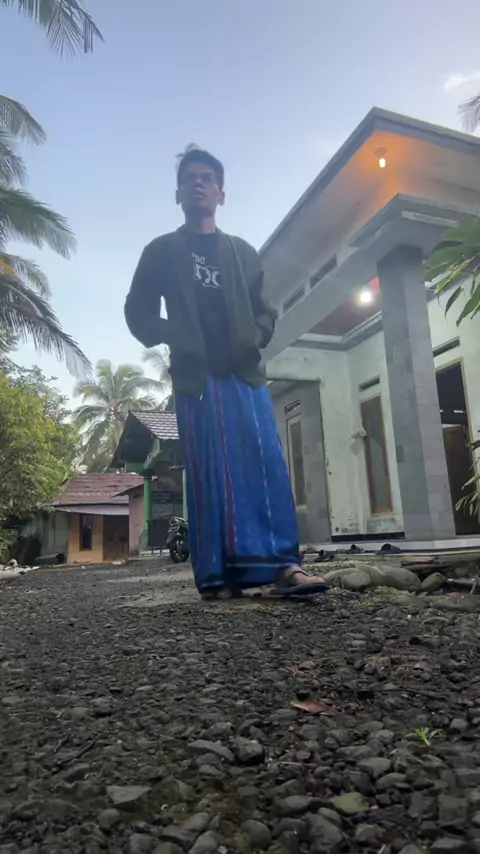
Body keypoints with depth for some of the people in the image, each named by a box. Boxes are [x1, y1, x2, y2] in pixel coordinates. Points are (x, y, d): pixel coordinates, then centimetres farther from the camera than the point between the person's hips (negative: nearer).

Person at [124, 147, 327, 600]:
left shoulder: (243, 253, 22)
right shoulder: (162, 251, 17)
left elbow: (264, 311, 21)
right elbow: (137, 311, 13)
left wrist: (256, 336, 1)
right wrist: (169, 335, -3)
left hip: (245, 372, 2)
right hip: (196, 375, -2)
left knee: (265, 463, -11)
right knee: (208, 472, -7)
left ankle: (282, 565, -14)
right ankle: (217, 575, -5)